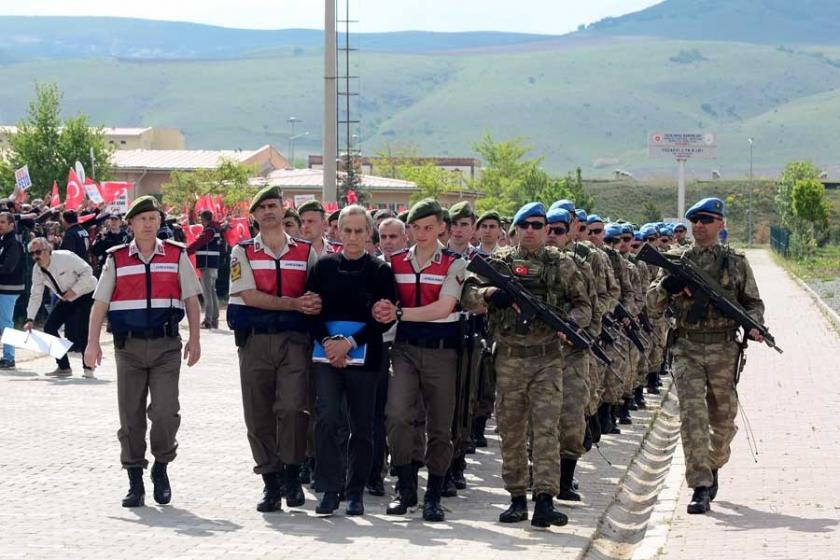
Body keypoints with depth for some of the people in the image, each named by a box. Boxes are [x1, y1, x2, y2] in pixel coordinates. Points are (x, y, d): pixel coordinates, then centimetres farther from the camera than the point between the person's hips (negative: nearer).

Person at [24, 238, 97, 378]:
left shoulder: (65, 257, -26)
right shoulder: (37, 270, -6)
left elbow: (87, 271, -22)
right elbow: (36, 295, -1)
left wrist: (74, 290, -29)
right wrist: (30, 319, -9)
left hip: (86, 294, -7)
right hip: (67, 299, 7)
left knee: (82, 330, -21)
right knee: (49, 327, -3)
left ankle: (88, 368, -3)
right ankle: (64, 367, 6)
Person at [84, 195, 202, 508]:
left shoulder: (177, 256, 7)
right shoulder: (116, 260, 8)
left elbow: (191, 300, 8)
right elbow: (100, 303, 6)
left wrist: (194, 340, 0)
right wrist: (93, 343, -2)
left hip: (166, 345, -1)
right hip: (129, 345, 1)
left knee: (165, 411, -12)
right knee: (131, 415, 3)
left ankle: (161, 468, 11)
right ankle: (135, 482, 11)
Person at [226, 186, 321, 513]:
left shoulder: (306, 252, 11)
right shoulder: (242, 253, 7)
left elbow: (318, 296, 12)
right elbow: (250, 296, -6)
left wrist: (316, 304, -13)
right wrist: (295, 304, -13)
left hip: (294, 339, 0)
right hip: (255, 340, 0)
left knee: (292, 407, -16)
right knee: (258, 415, 2)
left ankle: (291, 475, 0)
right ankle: (270, 482, 12)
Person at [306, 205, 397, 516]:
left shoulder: (380, 271, 4)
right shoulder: (324, 267, 9)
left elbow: (384, 318, -2)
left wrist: (350, 342, -11)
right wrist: (328, 342, -10)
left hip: (363, 358, -1)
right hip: (328, 357, 1)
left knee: (362, 426, 4)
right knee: (327, 418, -12)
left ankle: (356, 492, 14)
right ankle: (330, 490, -8)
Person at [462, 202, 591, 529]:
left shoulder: (562, 265, 7)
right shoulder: (498, 262, 6)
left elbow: (583, 305, 10)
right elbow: (467, 295, 0)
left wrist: (570, 321, -11)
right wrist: (488, 295, -21)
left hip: (548, 358, -1)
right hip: (509, 358, 1)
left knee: (546, 427, -10)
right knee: (511, 430, 6)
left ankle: (544, 501, -15)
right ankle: (517, 498, 16)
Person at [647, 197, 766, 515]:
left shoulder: (737, 263, 7)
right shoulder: (676, 262, 8)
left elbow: (753, 303, 11)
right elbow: (652, 305, 6)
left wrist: (753, 324, -10)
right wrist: (666, 286, -15)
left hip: (725, 350, 1)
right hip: (686, 350, -1)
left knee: (723, 419, 11)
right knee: (692, 415, -14)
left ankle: (713, 466, 39)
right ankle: (700, 488, -15)